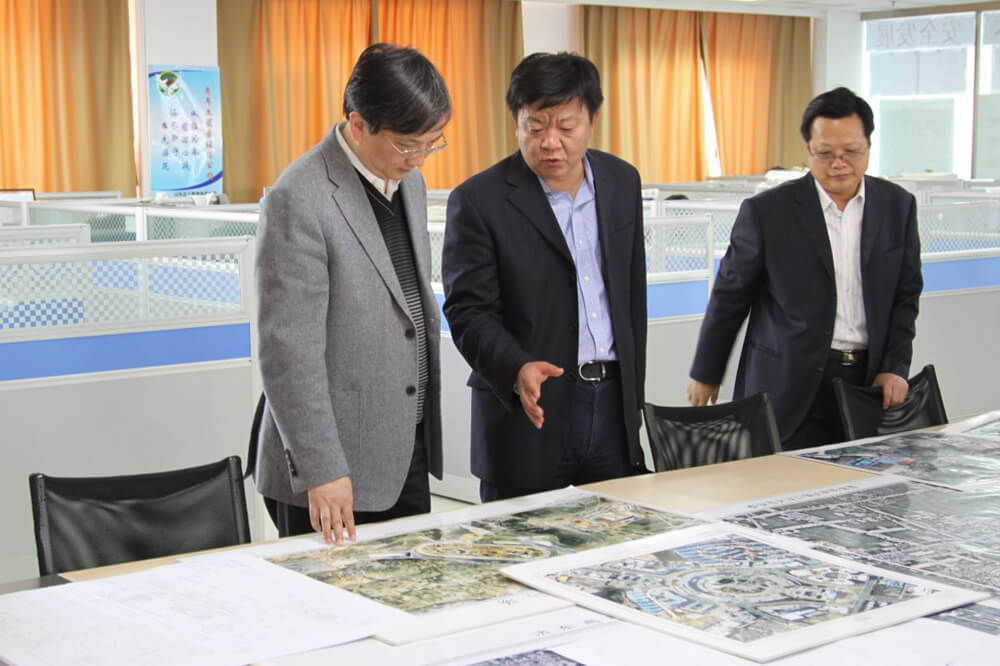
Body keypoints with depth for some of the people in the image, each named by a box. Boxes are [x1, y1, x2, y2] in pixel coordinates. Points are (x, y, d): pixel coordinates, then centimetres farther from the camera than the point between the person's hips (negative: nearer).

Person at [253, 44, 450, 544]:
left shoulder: (409, 183, 9)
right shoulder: (298, 201, -18)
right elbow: (288, 351, -20)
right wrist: (321, 470, -22)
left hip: (408, 455, 8)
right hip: (336, 469, -8)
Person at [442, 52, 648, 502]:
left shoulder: (622, 181, 8)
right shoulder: (478, 201, -9)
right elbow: (468, 311, -12)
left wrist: (633, 395, 15)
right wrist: (517, 370, -30)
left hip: (612, 408, 5)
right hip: (529, 413, -4)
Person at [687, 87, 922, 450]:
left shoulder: (898, 206, 6)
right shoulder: (768, 211, -5)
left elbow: (906, 296, 13)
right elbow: (729, 297, 2)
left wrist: (895, 366, 2)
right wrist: (705, 373, 7)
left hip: (869, 381, 3)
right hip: (790, 388, -3)